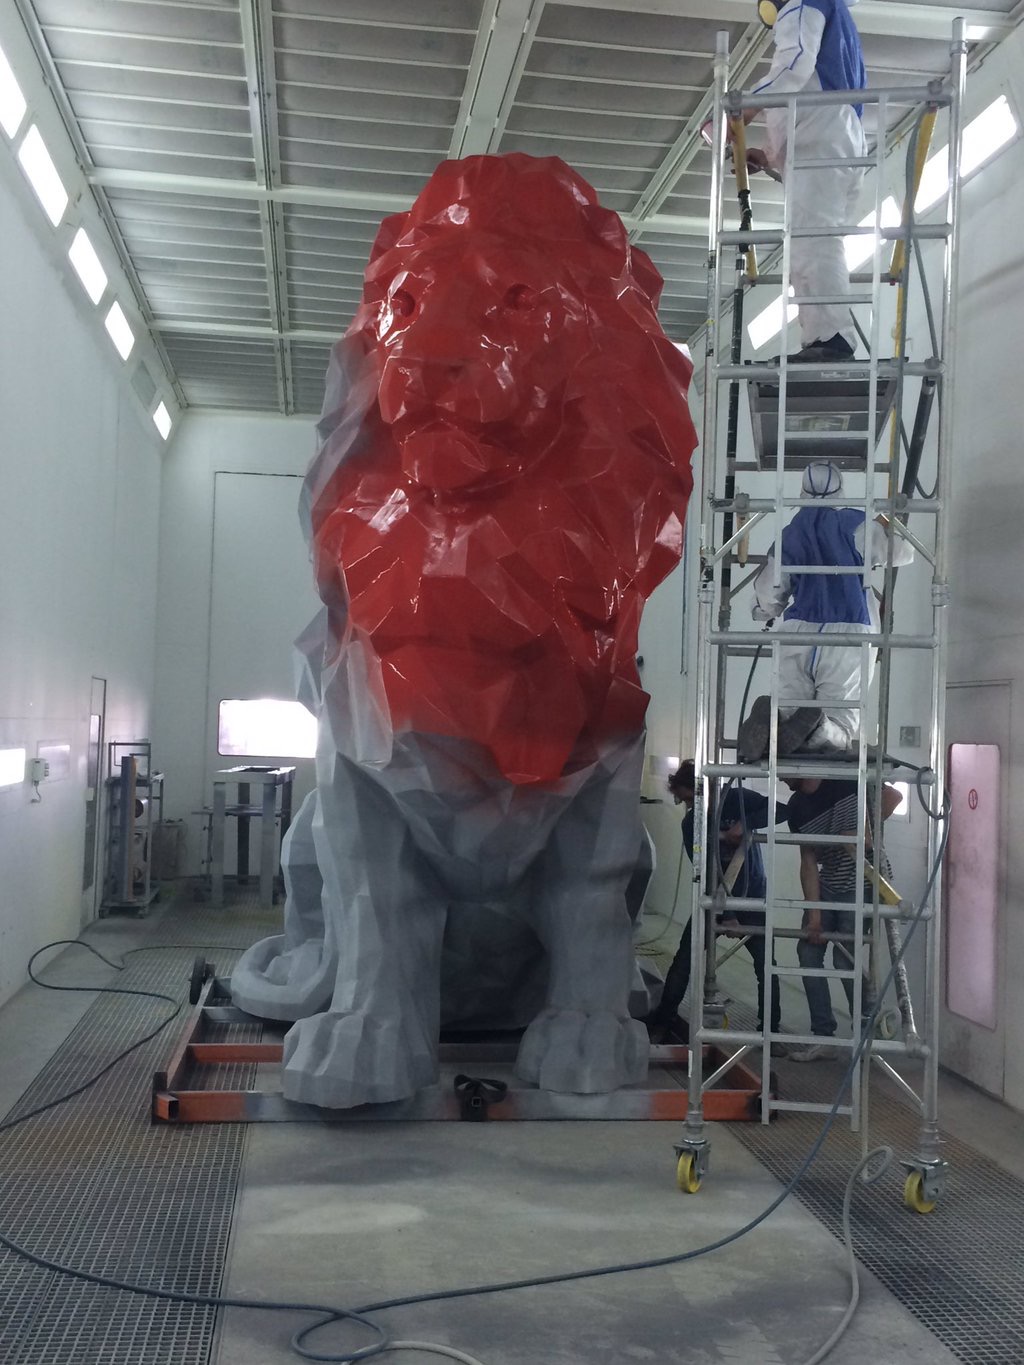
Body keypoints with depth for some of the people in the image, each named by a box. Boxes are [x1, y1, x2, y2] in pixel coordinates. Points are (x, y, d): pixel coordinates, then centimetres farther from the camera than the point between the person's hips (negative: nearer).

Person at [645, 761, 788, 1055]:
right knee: (684, 959, -2)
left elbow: (780, 810, -20)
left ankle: (770, 1030, 5)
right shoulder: (690, 823, -7)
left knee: (765, 964, -7)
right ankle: (663, 1020, 9)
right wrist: (726, 914, -23)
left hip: (752, 898, -2)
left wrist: (746, 823, -33)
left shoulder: (736, 799, -12)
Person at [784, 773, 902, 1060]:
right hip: (827, 885, 7)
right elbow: (808, 862, -1)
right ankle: (823, 1037, 10)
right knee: (808, 952, 1)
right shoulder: (797, 806, 2)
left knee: (845, 958, -9)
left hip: (863, 882, -6)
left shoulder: (846, 777, -14)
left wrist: (867, 830, -18)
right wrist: (814, 912, -9)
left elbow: (893, 796, -12)